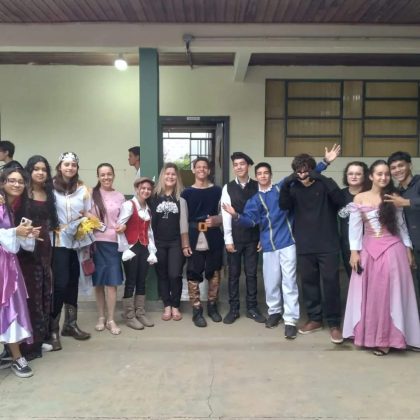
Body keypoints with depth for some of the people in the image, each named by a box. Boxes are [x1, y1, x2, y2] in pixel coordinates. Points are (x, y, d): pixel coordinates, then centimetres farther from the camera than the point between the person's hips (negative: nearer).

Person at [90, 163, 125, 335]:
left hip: (113, 242, 1)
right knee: (98, 282, 6)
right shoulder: (92, 194, 1)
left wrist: (123, 227, -7)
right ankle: (101, 317, 20)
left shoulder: (120, 197, 7)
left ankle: (111, 319, 10)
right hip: (96, 242, -1)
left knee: (112, 282, 0)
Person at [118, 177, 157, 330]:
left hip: (144, 248, 7)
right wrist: (125, 247, -19)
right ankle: (129, 316, 6)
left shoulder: (148, 209, 15)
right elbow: (119, 226, -17)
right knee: (131, 282, -2)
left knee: (142, 282, 10)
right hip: (132, 247, -6)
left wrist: (152, 251, 7)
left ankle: (141, 313, 19)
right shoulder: (129, 205, -9)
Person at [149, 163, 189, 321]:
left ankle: (175, 307, 13)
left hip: (175, 242, -1)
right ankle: (167, 306, 19)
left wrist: (185, 244, -1)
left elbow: (183, 222, 2)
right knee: (162, 275, 7)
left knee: (175, 275, -4)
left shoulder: (181, 198, 2)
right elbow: (149, 220, 2)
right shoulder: (154, 196, 1)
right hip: (158, 242, 1)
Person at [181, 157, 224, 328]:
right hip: (194, 241, -1)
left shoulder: (217, 191, 6)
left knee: (214, 274, 8)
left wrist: (217, 220, -12)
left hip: (214, 240, 1)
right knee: (193, 276, 0)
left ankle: (212, 306, 25)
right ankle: (197, 311, 10)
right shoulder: (187, 193, 5)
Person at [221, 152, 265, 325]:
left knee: (251, 273, 7)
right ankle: (233, 309, 17)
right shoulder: (228, 188, 0)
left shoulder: (257, 186, 0)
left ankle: (252, 308, 19)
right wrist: (228, 239, -8)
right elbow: (226, 214, -3)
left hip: (252, 237, 0)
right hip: (234, 237, 0)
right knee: (233, 274, 7)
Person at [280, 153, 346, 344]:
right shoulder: (295, 189, 7)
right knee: (308, 282, 10)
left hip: (328, 245, -3)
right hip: (304, 246, 3)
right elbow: (284, 205, -8)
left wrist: (321, 178, -25)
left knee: (331, 283, -3)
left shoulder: (325, 185, -1)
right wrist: (285, 185, -23)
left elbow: (340, 200, -17)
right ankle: (314, 319, 23)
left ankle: (334, 323, 8)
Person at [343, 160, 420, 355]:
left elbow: (401, 225, 6)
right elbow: (355, 226, 0)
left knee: (391, 293, 1)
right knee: (370, 295, 6)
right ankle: (371, 336, 16)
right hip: (369, 250, 0)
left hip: (393, 249, 0)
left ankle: (387, 338, 8)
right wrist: (354, 251, -5)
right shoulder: (360, 198, 2)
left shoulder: (393, 197, 3)